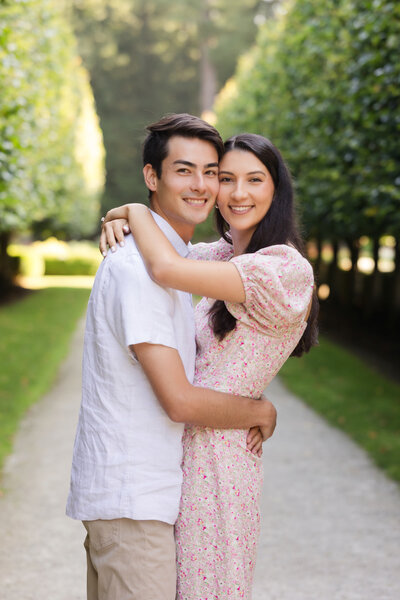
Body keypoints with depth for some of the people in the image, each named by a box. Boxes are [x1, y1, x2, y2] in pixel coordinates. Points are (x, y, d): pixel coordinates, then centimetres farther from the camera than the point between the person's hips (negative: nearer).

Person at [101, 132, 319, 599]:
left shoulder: (286, 268, -17)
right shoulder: (220, 255, 9)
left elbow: (167, 269, -27)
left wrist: (136, 210, -8)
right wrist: (118, 223, 1)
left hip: (216, 452, -8)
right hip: (178, 443, 8)